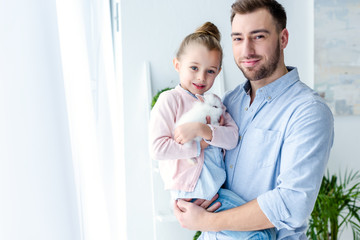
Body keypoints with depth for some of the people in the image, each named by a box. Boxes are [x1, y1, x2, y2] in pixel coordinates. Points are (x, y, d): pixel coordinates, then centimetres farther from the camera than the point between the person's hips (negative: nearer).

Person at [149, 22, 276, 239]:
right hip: (191, 191, -6)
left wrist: (202, 130, -19)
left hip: (218, 187, 7)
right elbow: (158, 149, -13)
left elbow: (233, 137, -2)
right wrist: (200, 146, -13)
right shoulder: (170, 100, -6)